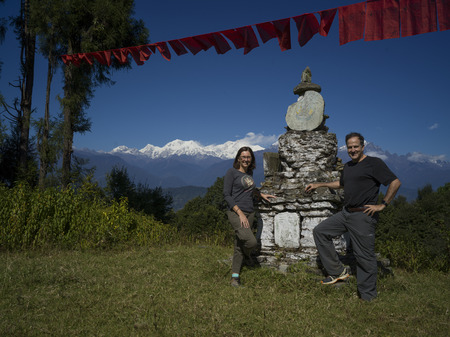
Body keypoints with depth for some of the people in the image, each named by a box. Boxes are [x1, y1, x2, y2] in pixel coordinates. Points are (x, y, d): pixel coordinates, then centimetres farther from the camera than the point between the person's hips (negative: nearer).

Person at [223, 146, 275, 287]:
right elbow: (227, 195, -11)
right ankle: (247, 253, 16)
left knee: (239, 245, 8)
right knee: (251, 242, -20)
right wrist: (240, 213, -18)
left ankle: (235, 275, 18)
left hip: (249, 213, 6)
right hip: (235, 212, -6)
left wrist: (261, 195, 20)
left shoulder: (250, 172, 14)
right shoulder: (231, 172, -6)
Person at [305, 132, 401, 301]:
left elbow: (395, 182, -15)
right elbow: (341, 183, 34)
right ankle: (338, 271, 12)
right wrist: (319, 184, 31)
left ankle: (367, 296, 16)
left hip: (363, 216, -8)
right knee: (320, 231, 6)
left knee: (364, 256, -1)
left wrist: (383, 205, -14)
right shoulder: (348, 166, 16)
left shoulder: (374, 163, -9)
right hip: (346, 213, 8)